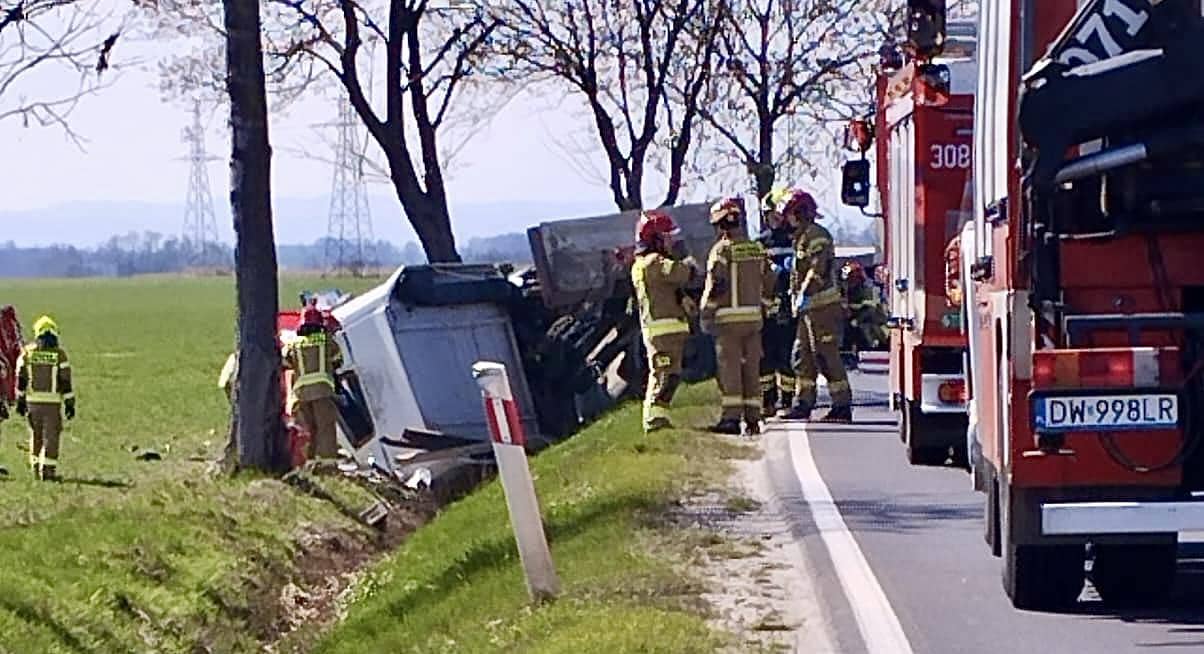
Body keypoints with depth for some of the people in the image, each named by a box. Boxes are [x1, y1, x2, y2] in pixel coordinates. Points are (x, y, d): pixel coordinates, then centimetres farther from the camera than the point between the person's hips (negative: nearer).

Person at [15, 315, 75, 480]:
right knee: (51, 437, 4)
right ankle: (48, 471, -1)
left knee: (36, 435, 17)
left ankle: (36, 468, 21)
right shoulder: (59, 354, -8)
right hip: (53, 403, -2)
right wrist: (70, 404, -2)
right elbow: (66, 382, -8)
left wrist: (20, 400, 8)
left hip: (32, 402, 2)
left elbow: (20, 379, 0)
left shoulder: (27, 352, -2)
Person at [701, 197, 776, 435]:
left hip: (729, 318, -5)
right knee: (752, 369, 8)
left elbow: (715, 285, -12)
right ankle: (753, 418, 7)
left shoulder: (722, 249, -8)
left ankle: (731, 417, -8)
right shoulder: (757, 249, 10)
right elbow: (769, 283, 13)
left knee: (730, 368, -4)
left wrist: (706, 315, -4)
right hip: (754, 317, 5)